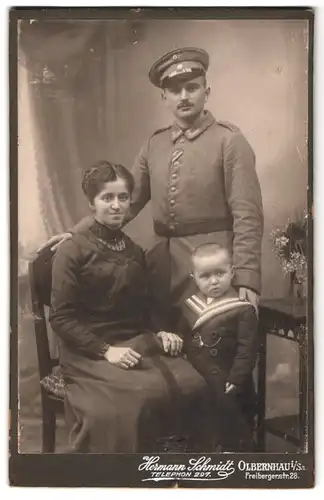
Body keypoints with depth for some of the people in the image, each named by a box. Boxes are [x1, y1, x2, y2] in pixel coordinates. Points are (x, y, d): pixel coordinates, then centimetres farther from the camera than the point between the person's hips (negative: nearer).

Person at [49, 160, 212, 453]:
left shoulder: (134, 251, 16)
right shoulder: (72, 251, -4)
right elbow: (61, 317, -9)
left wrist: (159, 333, 0)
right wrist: (106, 350, -19)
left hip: (137, 342, 6)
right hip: (89, 352, -5)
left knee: (192, 385, -23)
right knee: (138, 398, -33)